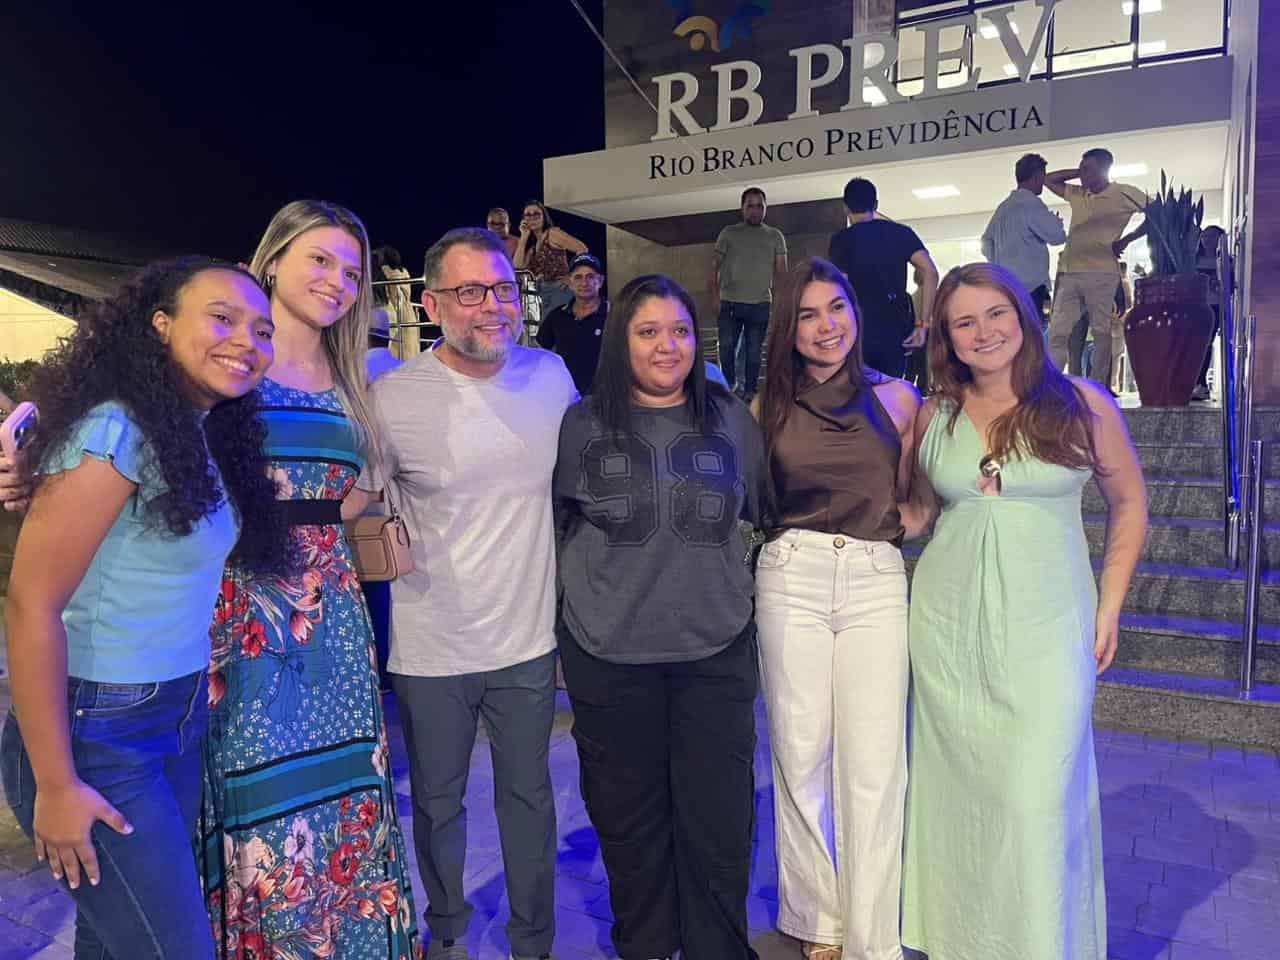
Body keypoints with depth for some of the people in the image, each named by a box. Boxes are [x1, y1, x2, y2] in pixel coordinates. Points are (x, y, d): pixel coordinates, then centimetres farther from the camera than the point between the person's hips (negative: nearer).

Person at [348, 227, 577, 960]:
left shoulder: (553, 375, -3)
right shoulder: (393, 398, -13)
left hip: (529, 639, 2)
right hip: (432, 649, -1)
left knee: (528, 797, 18)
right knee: (437, 805, 19)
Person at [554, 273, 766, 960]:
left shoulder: (732, 421, 5)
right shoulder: (583, 425, -1)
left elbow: (767, 510, 17)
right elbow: (551, 520, 11)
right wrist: (585, 586, 9)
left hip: (715, 650, 1)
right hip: (608, 652, 0)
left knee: (719, 819, 7)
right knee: (629, 817, 14)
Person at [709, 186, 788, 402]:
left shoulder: (775, 236, 10)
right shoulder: (729, 233, 8)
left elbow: (781, 271, 7)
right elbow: (715, 266, 6)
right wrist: (715, 296, -5)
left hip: (760, 305, 0)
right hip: (729, 303, 0)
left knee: (754, 351, 2)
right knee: (726, 348, -1)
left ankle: (749, 392, 10)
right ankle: (730, 387, 16)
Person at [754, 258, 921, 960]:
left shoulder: (896, 398, 8)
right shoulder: (771, 407, 9)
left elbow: (912, 500, 14)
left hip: (877, 580, 0)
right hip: (792, 578, 1)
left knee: (873, 766, -1)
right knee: (799, 756, 6)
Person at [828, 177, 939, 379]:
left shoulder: (842, 240, -1)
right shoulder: (901, 233, 9)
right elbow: (930, 273, -3)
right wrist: (922, 323, -2)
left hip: (858, 332, -3)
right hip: (896, 332, 3)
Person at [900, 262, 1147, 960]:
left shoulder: (1081, 404, -2)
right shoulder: (934, 415, 4)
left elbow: (1129, 503, 7)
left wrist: (1109, 608, 3)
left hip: (1047, 625, -2)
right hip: (948, 622, 3)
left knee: (1038, 797, -3)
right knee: (956, 787, 11)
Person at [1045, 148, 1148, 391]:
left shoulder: (1124, 194, 2)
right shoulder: (1077, 194, 16)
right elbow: (1049, 179, 26)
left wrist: (1125, 240, 1)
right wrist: (1079, 172, 15)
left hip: (1101, 273, -5)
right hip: (1069, 273, 5)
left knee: (1101, 331, -1)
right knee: (1057, 332, -4)